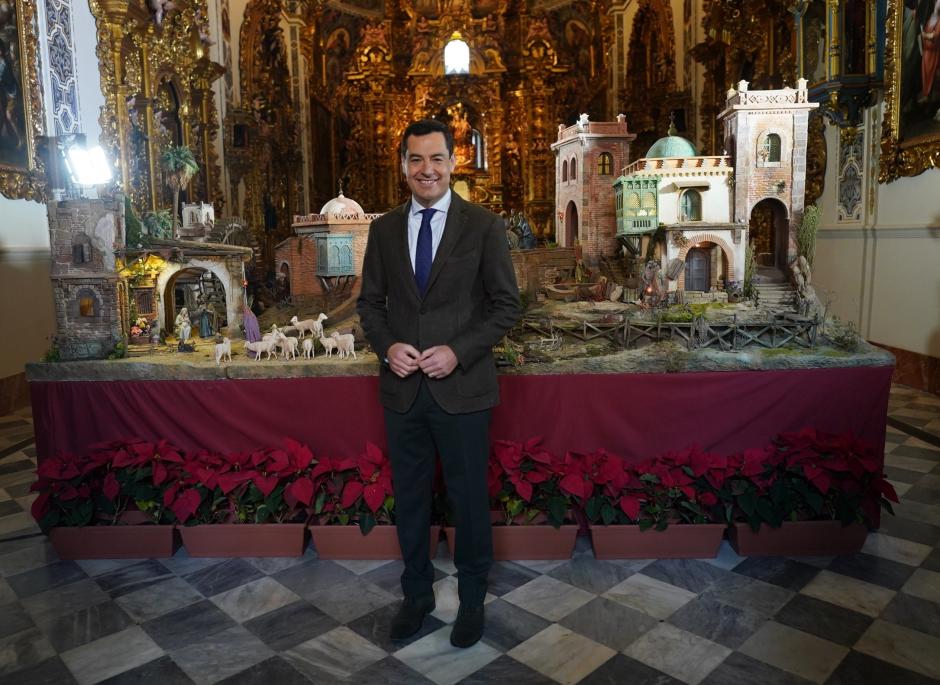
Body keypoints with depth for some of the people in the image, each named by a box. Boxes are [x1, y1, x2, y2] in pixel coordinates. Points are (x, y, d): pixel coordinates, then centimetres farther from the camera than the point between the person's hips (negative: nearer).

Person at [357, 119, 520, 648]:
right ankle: (417, 594, 37)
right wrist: (387, 346, -9)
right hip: (402, 387, 3)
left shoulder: (484, 226, -4)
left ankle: (473, 599, 32)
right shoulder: (384, 229, 7)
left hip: (462, 387, -3)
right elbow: (371, 301, 11)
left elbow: (507, 305, -4)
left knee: (469, 497, 10)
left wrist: (458, 351, -16)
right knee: (410, 496, 15)